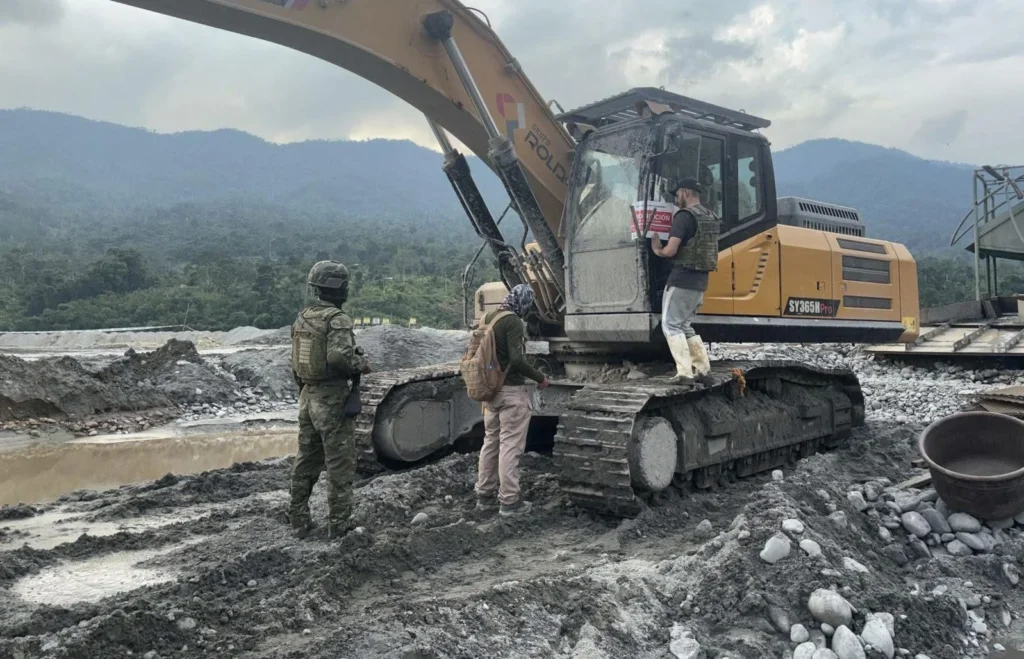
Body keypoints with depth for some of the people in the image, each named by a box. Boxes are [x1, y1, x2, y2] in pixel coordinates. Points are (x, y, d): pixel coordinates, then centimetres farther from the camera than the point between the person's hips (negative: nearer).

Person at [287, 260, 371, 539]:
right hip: (332, 399, -8)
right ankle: (338, 523, 8)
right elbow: (339, 357, -30)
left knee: (306, 461, 16)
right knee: (339, 463, 2)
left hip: (307, 397, 8)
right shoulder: (338, 319, -17)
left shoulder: (302, 317, 8)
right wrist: (362, 364, -12)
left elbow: (295, 361, 14)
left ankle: (299, 519, 24)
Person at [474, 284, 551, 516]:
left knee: (491, 442, 15)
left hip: (491, 390, 8)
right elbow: (517, 360, -25)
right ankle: (509, 501, 4)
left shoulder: (487, 318, 8)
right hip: (512, 391, -8)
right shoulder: (513, 322, -17)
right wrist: (540, 377, -12)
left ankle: (485, 495, 23)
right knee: (510, 446, -2)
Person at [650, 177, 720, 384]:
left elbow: (670, 250, -19)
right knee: (684, 324, 19)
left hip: (681, 280, -8)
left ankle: (685, 373, -7)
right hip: (700, 281, 8)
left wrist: (657, 249, -1)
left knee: (671, 325, 0)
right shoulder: (711, 218, 13)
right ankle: (703, 368, 15)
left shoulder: (684, 216, -13)